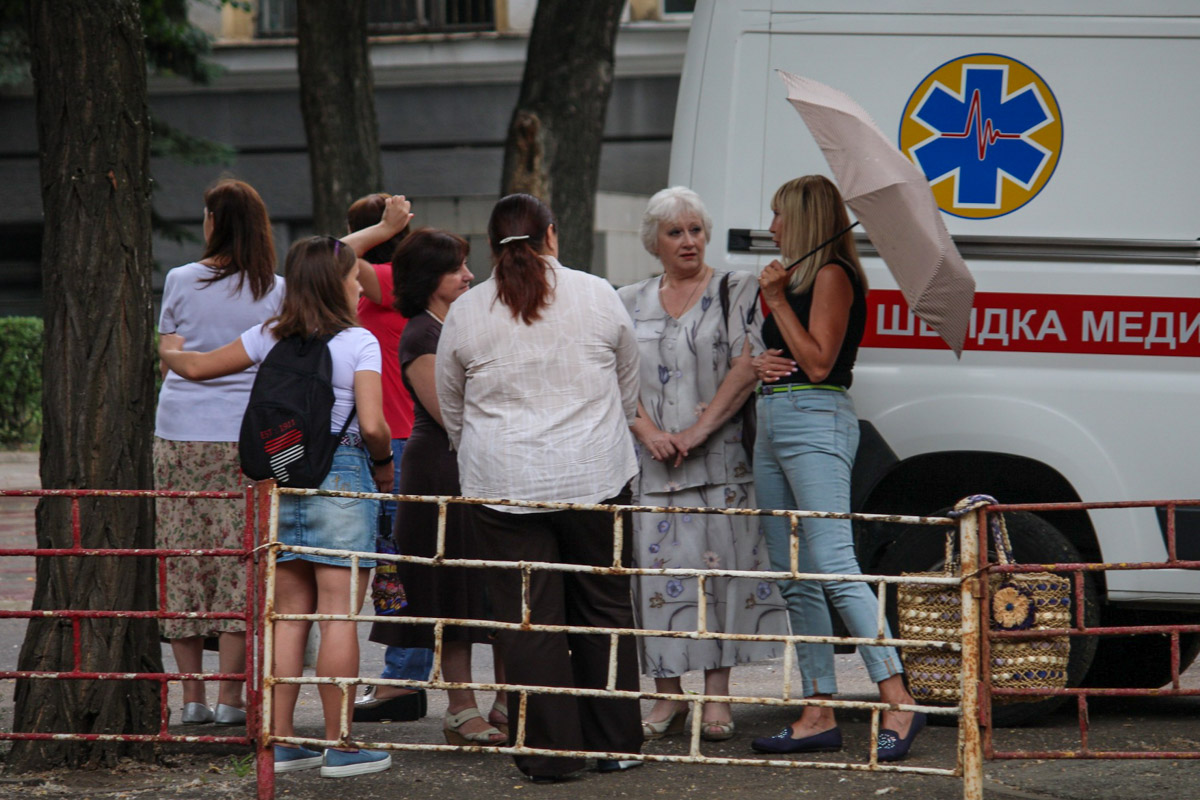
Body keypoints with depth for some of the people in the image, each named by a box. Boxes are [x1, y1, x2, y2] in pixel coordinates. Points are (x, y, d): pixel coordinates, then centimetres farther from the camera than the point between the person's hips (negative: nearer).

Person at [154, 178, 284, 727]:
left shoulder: (182, 281, 0)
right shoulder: (274, 291, 1)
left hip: (180, 434, 1)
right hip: (245, 435, 0)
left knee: (184, 560, 7)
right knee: (238, 560, 1)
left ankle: (192, 698, 9)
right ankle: (230, 698, -3)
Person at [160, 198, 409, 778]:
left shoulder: (270, 338, 7)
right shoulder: (358, 342, -6)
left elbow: (197, 366, 17)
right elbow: (372, 424, -15)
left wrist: (169, 352, 39)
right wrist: (384, 463, 6)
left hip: (281, 475, 5)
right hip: (340, 475, -5)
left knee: (288, 614, 10)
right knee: (338, 615, -2)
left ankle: (280, 742, 10)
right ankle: (340, 746, -1)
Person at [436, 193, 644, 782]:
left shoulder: (466, 312, 0)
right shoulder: (597, 296, 1)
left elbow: (450, 407, 11)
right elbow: (628, 383, 14)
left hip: (504, 485, 0)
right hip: (595, 478, 1)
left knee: (528, 621, 2)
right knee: (604, 611, 10)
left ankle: (548, 754, 1)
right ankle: (615, 744, 14)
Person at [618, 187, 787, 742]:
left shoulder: (736, 291, 4)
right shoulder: (631, 303, 14)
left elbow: (747, 367, -7)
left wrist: (700, 429, -14)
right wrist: (649, 432, -10)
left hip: (721, 460, -3)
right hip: (651, 462, 3)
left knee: (721, 566, -5)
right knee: (658, 570, -1)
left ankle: (716, 696, -2)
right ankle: (668, 697, 5)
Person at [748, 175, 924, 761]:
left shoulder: (832, 274, -7)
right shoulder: (798, 277, 21)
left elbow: (819, 362, -15)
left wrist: (776, 299, -12)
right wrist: (762, 362, 5)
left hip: (815, 423, -10)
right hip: (774, 424, 10)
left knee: (834, 568, -19)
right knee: (796, 580, 6)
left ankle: (898, 704, -23)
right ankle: (818, 714, 7)